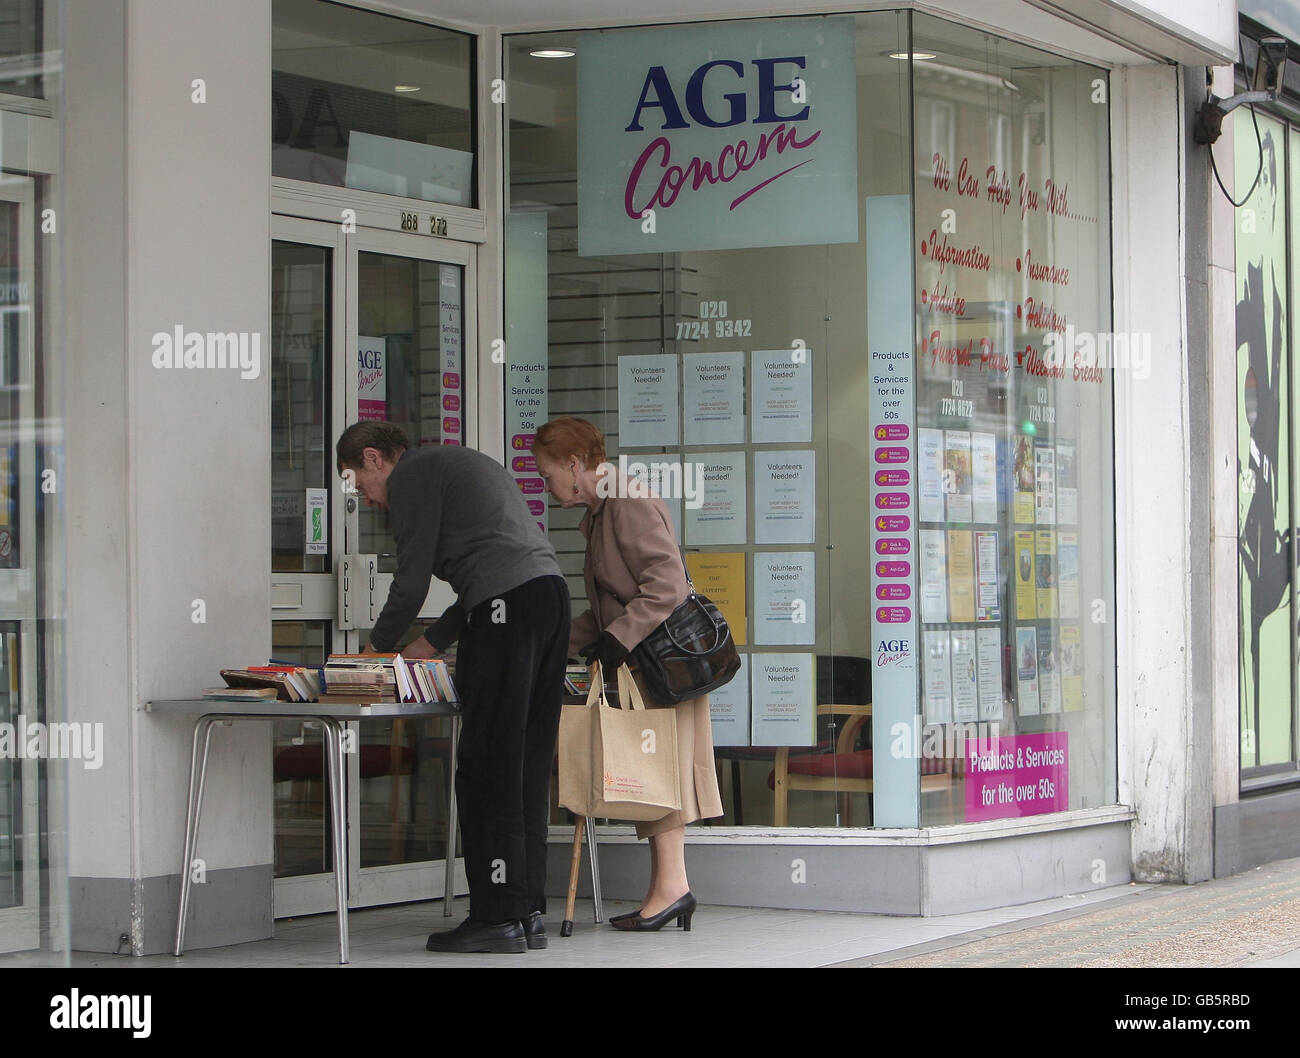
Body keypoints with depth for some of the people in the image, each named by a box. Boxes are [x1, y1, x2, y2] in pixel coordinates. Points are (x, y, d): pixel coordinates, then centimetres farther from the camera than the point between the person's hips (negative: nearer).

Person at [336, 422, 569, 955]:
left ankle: (497, 916, -8)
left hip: (506, 607, -9)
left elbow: (413, 578, 0)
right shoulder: (461, 463, 33)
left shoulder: (412, 474, 4)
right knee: (527, 765, 9)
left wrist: (377, 646, 15)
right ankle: (528, 913, 8)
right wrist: (434, 641, 29)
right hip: (550, 591, 9)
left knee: (486, 766, -7)